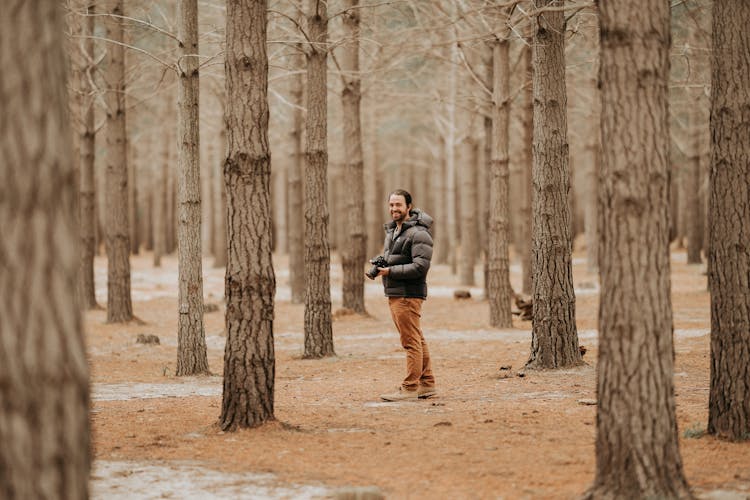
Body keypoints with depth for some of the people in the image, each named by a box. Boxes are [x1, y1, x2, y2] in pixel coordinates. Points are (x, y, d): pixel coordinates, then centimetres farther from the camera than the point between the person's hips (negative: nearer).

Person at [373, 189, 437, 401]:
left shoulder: (418, 233, -13)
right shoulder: (392, 230, 17)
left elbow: (420, 266, -20)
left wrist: (391, 271, -20)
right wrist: (379, 264, 5)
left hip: (408, 295, -10)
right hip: (394, 294, 10)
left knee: (411, 342, -7)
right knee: (417, 341, 13)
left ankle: (410, 387, -6)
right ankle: (427, 384, 17)